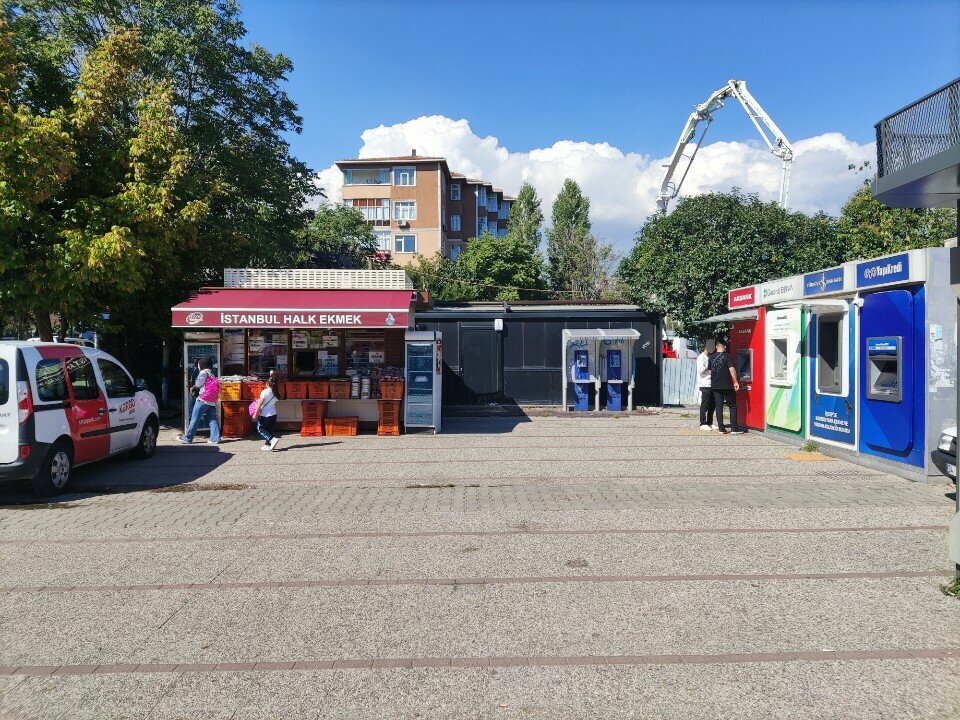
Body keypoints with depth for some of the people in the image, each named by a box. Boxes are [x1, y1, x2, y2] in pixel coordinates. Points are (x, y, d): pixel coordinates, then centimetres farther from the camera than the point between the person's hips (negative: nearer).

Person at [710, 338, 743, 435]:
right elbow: (731, 370, -13)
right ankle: (734, 428, 2)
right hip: (727, 386, -4)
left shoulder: (712, 358, 6)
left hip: (715, 386, 4)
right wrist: (735, 382, -6)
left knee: (719, 406, 7)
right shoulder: (727, 356, -7)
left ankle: (721, 428, 5)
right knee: (732, 406, 4)